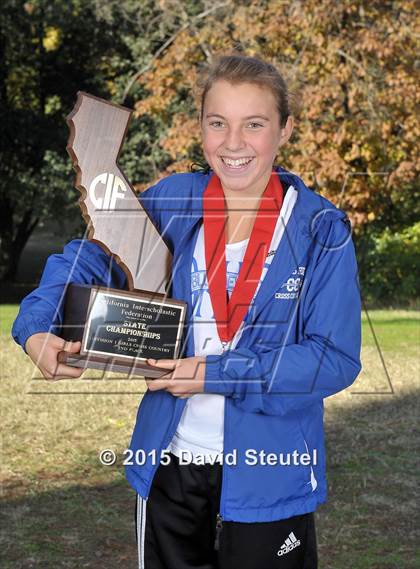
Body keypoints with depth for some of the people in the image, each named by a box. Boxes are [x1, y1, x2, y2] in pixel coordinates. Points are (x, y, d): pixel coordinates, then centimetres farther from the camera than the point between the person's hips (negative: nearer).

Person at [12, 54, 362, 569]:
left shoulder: (321, 231, -10)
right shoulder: (169, 203, -2)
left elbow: (336, 359, -14)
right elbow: (87, 260, 5)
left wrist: (218, 375, -21)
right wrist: (37, 326, -15)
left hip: (268, 476, -2)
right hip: (168, 465, 3)